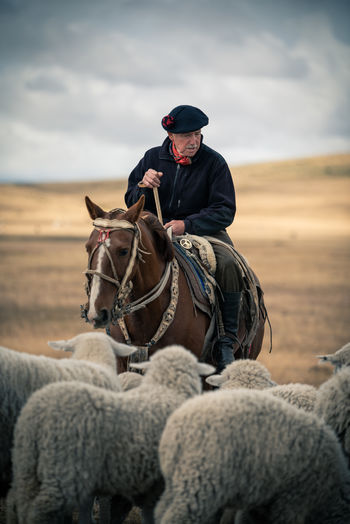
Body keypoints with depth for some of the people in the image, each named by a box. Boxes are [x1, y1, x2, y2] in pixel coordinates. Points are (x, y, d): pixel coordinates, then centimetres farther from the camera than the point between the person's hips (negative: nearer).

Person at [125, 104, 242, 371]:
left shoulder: (214, 162, -6)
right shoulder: (153, 158, 3)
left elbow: (225, 212, -10)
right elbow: (132, 203, 9)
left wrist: (187, 224, -23)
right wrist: (144, 187, -15)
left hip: (204, 230, -2)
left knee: (228, 265, -31)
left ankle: (227, 341, -23)